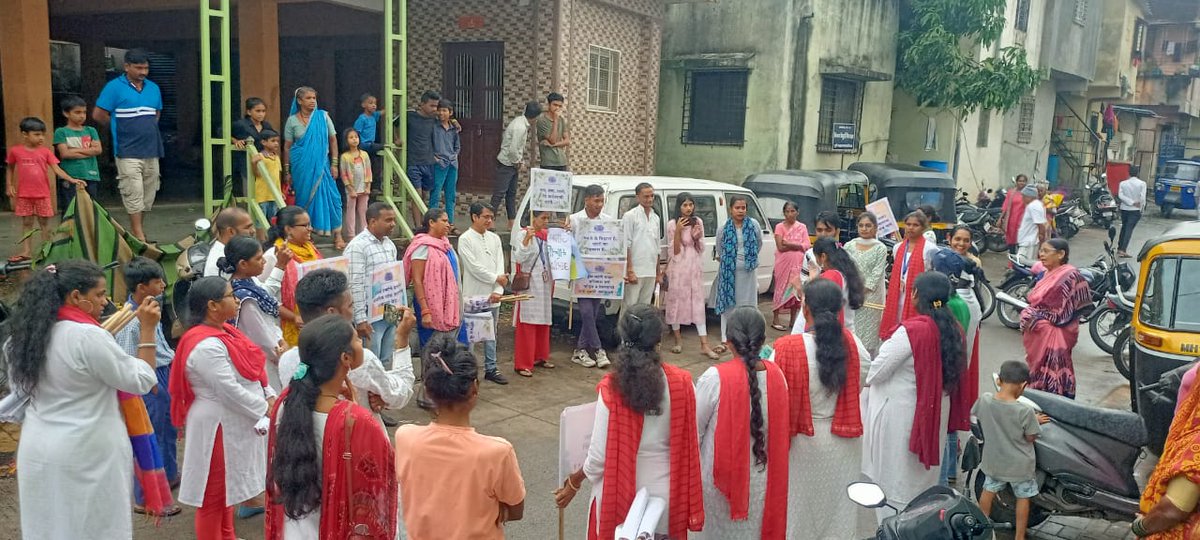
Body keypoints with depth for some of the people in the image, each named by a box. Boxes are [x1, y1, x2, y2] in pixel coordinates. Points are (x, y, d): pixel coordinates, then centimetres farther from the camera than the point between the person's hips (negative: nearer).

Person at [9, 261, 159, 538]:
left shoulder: (34, 332, 2)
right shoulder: (88, 337, -21)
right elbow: (141, 381, -15)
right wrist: (147, 329, -10)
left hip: (37, 452, 8)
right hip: (85, 456, -8)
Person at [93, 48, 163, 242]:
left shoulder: (153, 88, 13)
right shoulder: (114, 87, -4)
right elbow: (98, 115, -4)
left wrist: (148, 127, 13)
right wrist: (119, 126, 6)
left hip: (151, 151, 6)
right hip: (128, 152, -6)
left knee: (148, 196, 9)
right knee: (133, 195, -9)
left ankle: (136, 230, 21)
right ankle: (139, 238, -7)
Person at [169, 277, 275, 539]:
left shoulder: (223, 331, 5)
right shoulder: (206, 346, -26)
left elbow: (250, 371, 10)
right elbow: (230, 392, -27)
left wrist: (270, 396, -3)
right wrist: (268, 410, -18)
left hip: (232, 423, 10)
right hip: (218, 426, -10)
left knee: (227, 487, 24)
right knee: (214, 493, 6)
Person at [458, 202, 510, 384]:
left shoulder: (494, 238, 9)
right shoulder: (465, 239, -6)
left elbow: (500, 266, 3)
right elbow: (474, 267, -12)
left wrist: (498, 290, -9)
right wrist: (496, 278, -7)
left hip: (492, 296, 5)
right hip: (474, 296, -5)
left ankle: (491, 368, 21)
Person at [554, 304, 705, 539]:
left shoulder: (612, 389, -20)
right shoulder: (681, 383, -13)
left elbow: (599, 456, -15)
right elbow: (691, 444, -5)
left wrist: (573, 483, 2)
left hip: (622, 496, -2)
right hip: (667, 496, 2)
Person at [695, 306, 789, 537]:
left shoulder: (715, 378, -24)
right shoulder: (776, 375, -12)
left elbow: (695, 428, -13)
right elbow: (781, 428, 1)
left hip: (722, 475, -3)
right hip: (762, 476, 3)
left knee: (720, 528, 19)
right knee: (756, 525, 24)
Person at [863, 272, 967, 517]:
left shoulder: (911, 330, -24)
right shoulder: (952, 329, -3)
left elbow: (877, 371, -18)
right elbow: (953, 374, 7)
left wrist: (866, 380, 3)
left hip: (901, 413, -7)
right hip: (935, 411, 7)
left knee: (896, 476, 7)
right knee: (923, 473, 21)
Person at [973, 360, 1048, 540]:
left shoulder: (984, 400, -19)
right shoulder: (1025, 411, -28)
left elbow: (976, 415, 3)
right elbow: (1030, 438, -15)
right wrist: (1035, 422, 4)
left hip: (993, 460, 4)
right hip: (1019, 464, -3)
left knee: (988, 490, 26)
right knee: (1023, 497, 19)